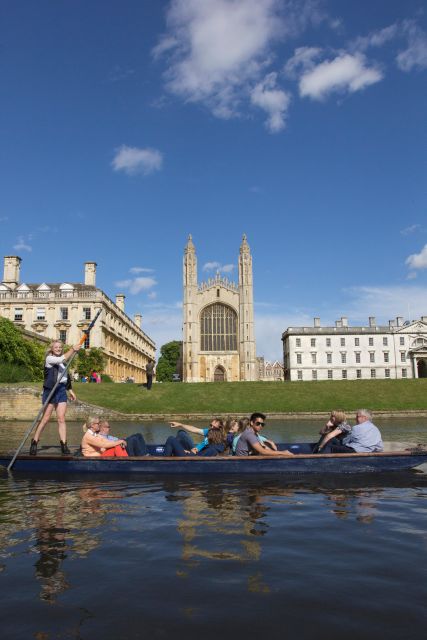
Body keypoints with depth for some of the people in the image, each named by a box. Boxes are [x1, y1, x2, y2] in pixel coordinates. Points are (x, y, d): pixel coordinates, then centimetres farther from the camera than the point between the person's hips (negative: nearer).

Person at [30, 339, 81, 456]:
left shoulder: (62, 362, 16)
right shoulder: (49, 358, -5)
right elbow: (62, 359, -25)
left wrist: (70, 390, 21)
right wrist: (72, 349, -33)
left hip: (61, 390, 5)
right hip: (50, 390, -5)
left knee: (61, 419, 0)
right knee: (46, 418, -2)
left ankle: (64, 445, -1)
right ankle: (34, 442, 12)